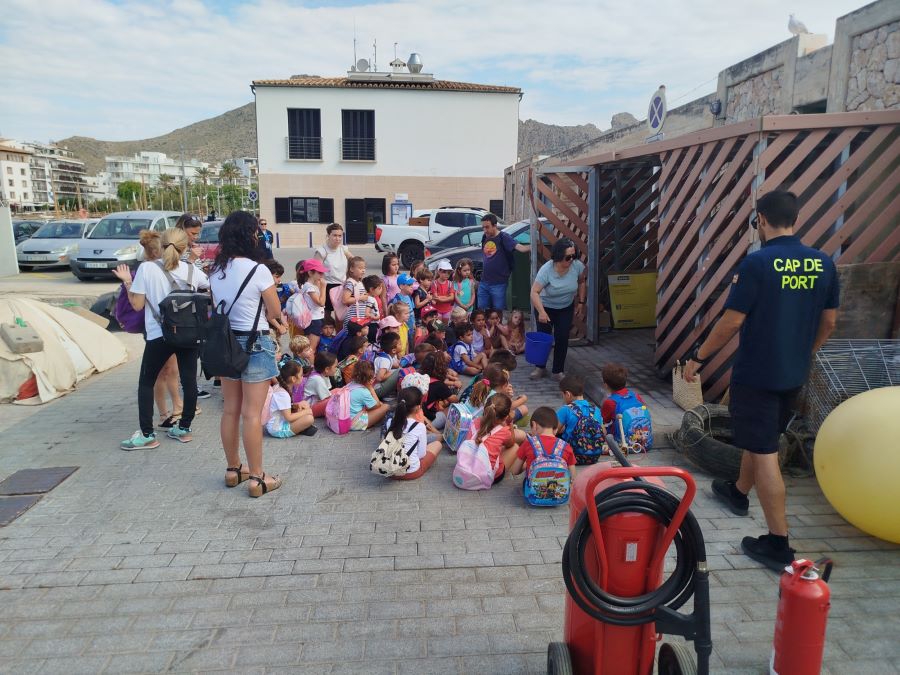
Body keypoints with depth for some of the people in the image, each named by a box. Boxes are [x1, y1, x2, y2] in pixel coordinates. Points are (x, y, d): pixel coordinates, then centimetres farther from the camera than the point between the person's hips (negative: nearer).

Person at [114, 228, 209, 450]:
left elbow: (137, 305, -6)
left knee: (146, 383, 10)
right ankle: (184, 428, 18)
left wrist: (127, 282, 7)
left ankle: (147, 435, 9)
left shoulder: (147, 268, -7)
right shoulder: (191, 270, 2)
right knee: (189, 381, 10)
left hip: (159, 334, -3)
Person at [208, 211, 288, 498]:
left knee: (230, 410, 16)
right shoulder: (258, 270, -17)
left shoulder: (216, 271, 3)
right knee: (252, 414, 0)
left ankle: (233, 469, 30)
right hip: (255, 345, -7)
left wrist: (273, 323, 10)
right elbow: (275, 311, -8)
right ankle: (257, 478, 9)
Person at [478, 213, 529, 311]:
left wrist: (531, 248, -43)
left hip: (498, 284, -6)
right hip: (484, 282, 6)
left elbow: (519, 247, -24)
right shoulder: (485, 237, 9)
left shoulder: (503, 237, -11)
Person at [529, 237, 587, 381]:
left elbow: (582, 282, 2)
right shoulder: (546, 269, -31)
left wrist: (581, 302, 2)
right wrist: (541, 312, -42)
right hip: (546, 307, -2)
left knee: (562, 339, -1)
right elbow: (534, 292, -32)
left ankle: (558, 371, 14)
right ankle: (541, 368, 24)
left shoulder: (578, 266, -20)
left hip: (566, 308, 2)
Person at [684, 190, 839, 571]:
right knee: (759, 438, 25)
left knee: (764, 453, 0)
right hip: (794, 374, 7)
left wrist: (699, 358, -5)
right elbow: (829, 322, 9)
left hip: (757, 373, -7)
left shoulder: (758, 262, -18)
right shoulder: (823, 263, 1)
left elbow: (731, 322, -18)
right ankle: (738, 493, 47)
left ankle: (778, 544, 5)